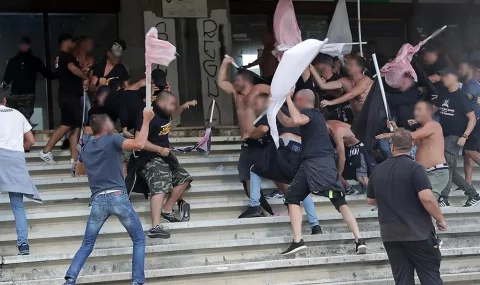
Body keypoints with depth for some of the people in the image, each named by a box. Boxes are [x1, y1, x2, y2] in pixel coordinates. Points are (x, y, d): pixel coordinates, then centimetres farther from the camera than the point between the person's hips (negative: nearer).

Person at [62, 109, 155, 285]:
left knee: (87, 244, 14)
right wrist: (146, 120, -7)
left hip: (98, 201, 4)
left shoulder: (85, 149, 18)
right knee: (139, 240, 11)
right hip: (118, 197, -4)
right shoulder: (112, 140, -1)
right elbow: (139, 144, -16)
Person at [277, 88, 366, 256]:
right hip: (328, 163, 8)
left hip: (313, 163, -8)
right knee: (341, 202, 4)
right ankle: (359, 240, -8)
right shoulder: (315, 114, 24)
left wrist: (288, 98, -17)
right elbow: (287, 122, 32)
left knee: (292, 199, 5)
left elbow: (297, 120, -28)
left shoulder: (309, 112, -2)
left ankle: (298, 241, -7)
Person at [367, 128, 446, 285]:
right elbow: (427, 198, -20)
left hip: (390, 235, 5)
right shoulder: (414, 168, -11)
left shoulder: (378, 171, 7)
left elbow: (370, 200, 20)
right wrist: (440, 219, -6)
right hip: (418, 232, -5)